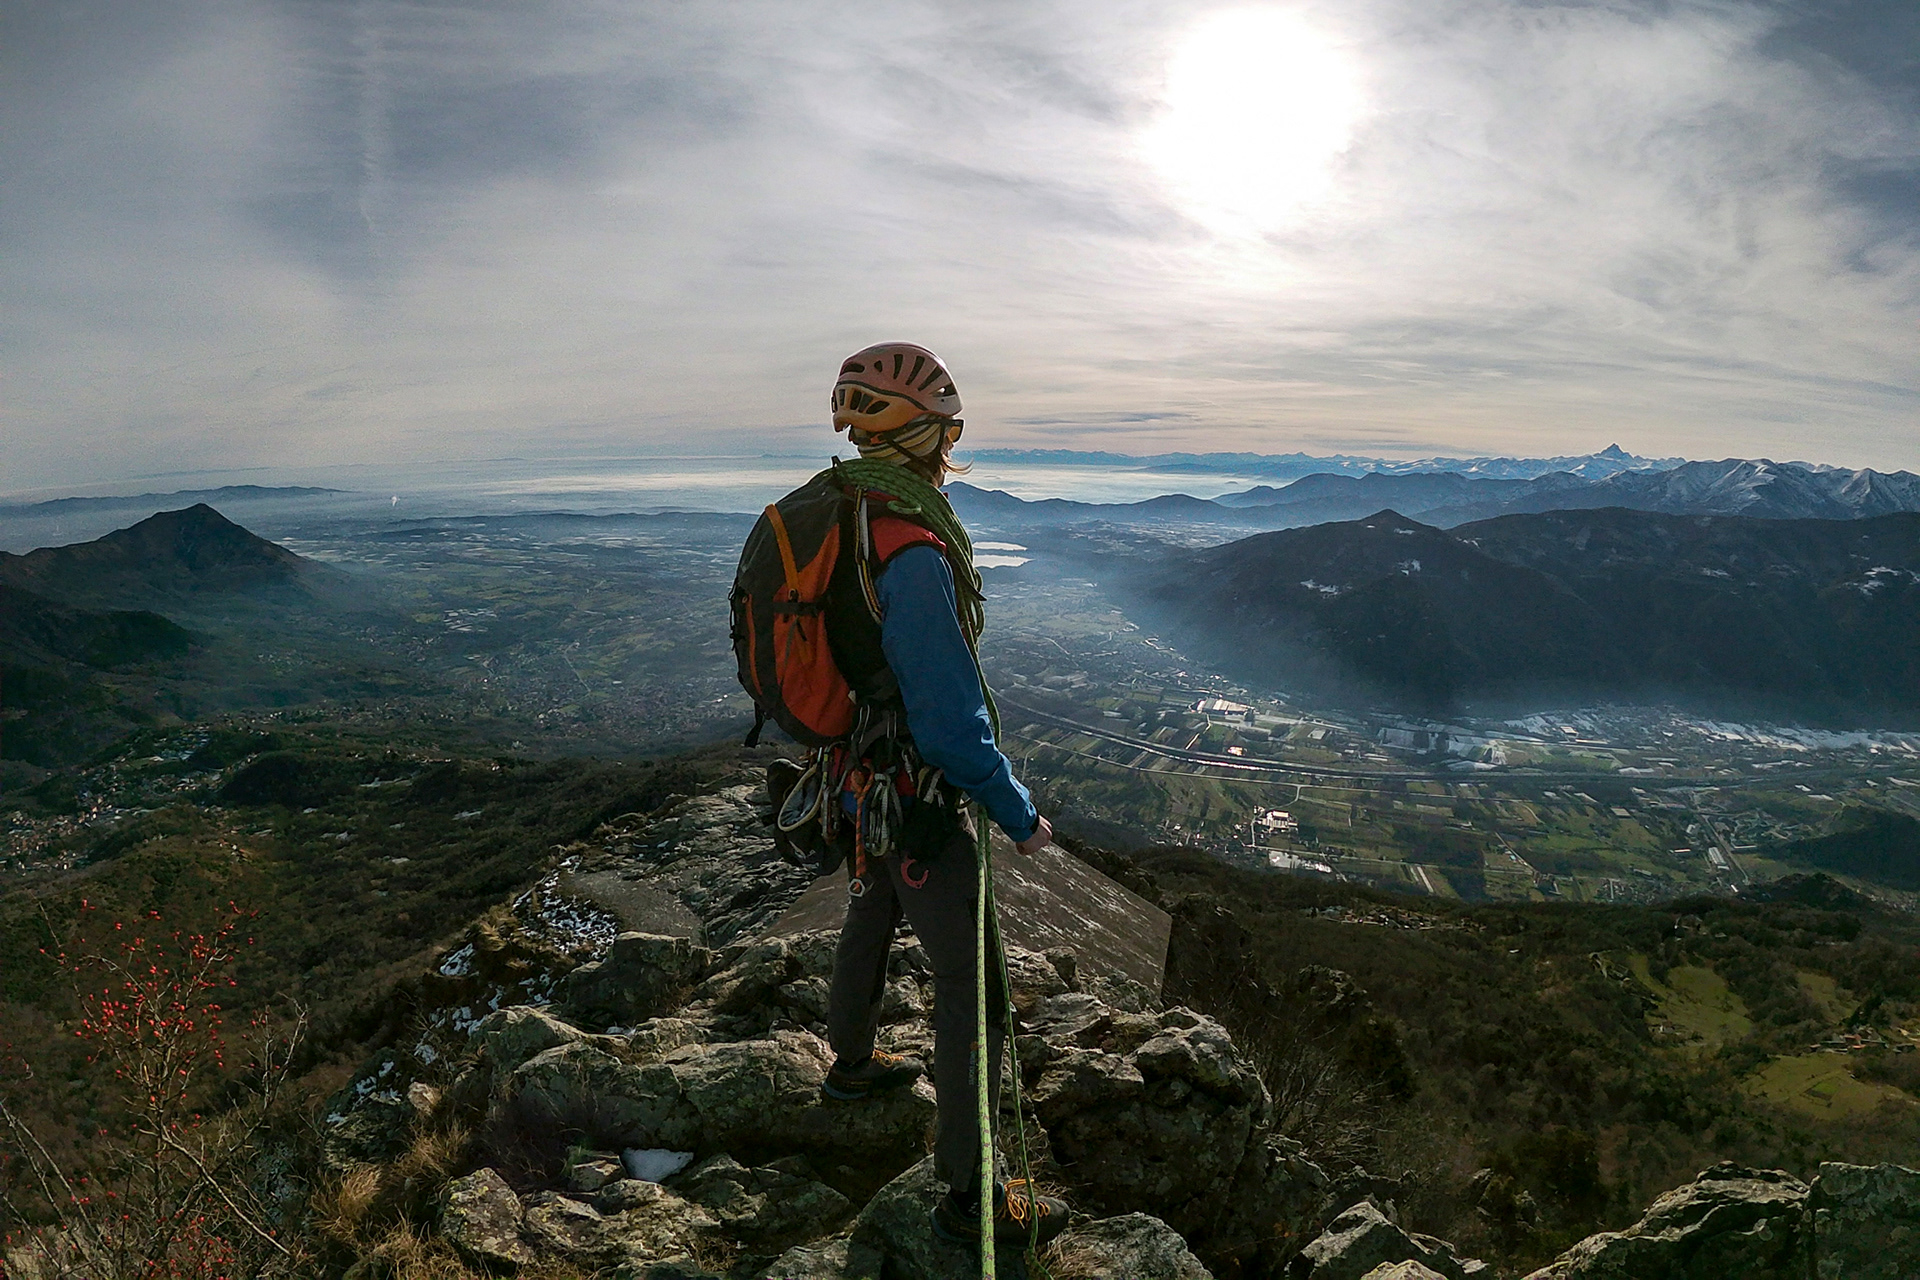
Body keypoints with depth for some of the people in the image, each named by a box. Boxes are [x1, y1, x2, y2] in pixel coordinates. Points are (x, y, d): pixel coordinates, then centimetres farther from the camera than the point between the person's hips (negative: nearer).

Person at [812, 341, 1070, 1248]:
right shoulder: (912, 554, -31)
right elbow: (954, 727, -30)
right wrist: (1021, 816, -15)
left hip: (855, 786, 9)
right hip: (918, 808, -9)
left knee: (870, 920, 31)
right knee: (971, 988, 5)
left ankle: (852, 1066, 57)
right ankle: (969, 1194, 20)